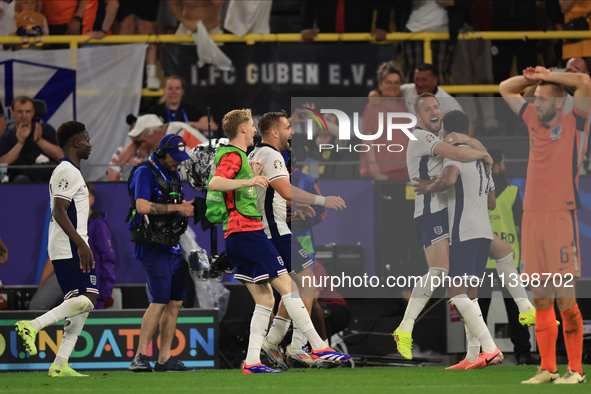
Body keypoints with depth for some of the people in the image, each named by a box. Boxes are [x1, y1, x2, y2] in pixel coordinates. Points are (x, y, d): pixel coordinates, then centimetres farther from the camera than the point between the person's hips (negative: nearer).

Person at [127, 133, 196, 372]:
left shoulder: (173, 174, 17)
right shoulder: (145, 173, -10)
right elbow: (142, 206, -23)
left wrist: (187, 207, 2)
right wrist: (176, 207, -21)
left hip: (173, 247, 9)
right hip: (153, 247, -9)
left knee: (175, 302, 7)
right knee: (160, 301, -16)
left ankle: (164, 359, 10)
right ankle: (140, 357, -17)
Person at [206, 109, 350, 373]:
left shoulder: (232, 155, 23)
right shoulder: (234, 155, -9)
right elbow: (215, 183, -27)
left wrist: (252, 177, 31)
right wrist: (249, 181, -30)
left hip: (234, 236, 10)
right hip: (248, 231, -10)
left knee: (265, 300, 6)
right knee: (286, 287, -8)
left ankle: (252, 362, -1)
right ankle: (318, 347, -9)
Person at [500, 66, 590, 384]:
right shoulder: (535, 121, 16)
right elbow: (506, 89, 28)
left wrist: (546, 75, -4)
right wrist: (534, 78, 11)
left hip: (560, 217, -6)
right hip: (532, 217, 6)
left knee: (565, 300, -6)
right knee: (540, 300, 6)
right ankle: (547, 369, 10)